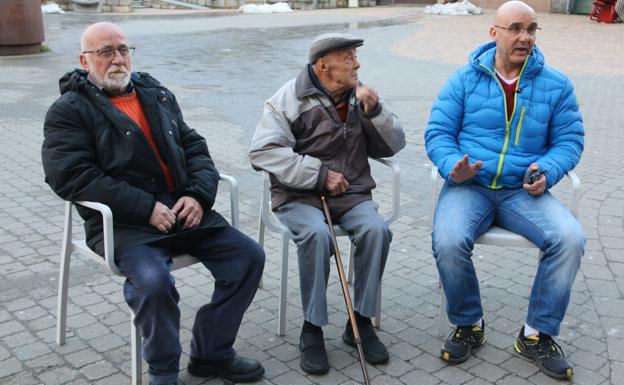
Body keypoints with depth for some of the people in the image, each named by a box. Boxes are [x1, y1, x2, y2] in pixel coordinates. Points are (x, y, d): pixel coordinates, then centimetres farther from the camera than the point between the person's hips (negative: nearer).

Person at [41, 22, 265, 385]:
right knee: (154, 280, -33)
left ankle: (211, 352, 8)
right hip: (123, 223, -6)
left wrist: (199, 194, -6)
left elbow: (195, 147, 15)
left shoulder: (158, 94, 18)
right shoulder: (69, 111, 0)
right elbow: (73, 176, -13)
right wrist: (146, 207, -20)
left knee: (249, 255, -7)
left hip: (185, 210, 6)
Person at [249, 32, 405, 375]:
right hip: (299, 195, -3)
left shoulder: (361, 96, 7)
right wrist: (319, 174, -19)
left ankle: (361, 322, -9)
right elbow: (263, 151, -15)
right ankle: (312, 329, -16)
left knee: (376, 229, -25)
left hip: (351, 193, 3)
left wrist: (375, 111, -12)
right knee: (316, 233, -33)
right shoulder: (291, 98, -6)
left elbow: (393, 146, 6)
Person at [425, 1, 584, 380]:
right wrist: (454, 167, -19)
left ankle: (537, 334, -3)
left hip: (524, 192, 2)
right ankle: (469, 326, -1)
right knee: (448, 241, -30)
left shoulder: (556, 84, 6)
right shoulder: (465, 79, 3)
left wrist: (547, 172, -13)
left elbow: (570, 140, 8)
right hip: (470, 187, -1)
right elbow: (438, 132, 2)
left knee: (570, 238, -25)